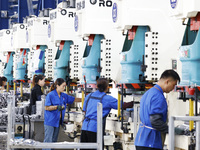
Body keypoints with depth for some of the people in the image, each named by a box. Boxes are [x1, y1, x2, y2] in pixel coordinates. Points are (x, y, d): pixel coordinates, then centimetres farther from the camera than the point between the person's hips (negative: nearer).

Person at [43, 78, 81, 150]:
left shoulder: (64, 96, 11)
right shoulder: (50, 95, -10)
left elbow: (74, 99, 20)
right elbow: (46, 108, -13)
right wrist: (57, 107, -24)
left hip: (57, 121, 8)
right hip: (50, 122, -8)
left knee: (54, 141, 12)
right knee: (48, 141, -9)